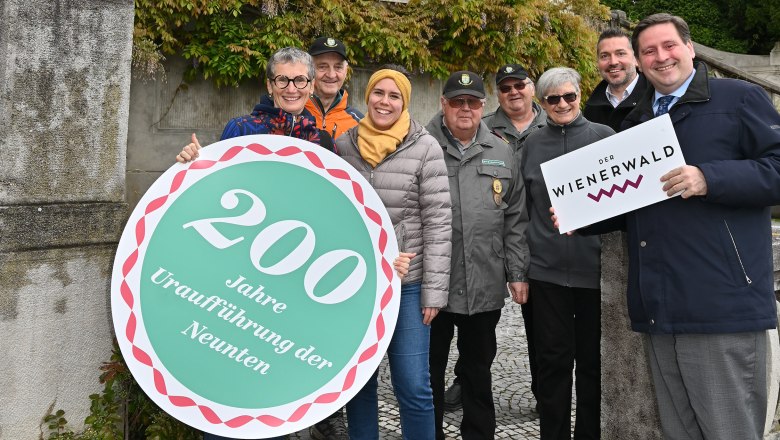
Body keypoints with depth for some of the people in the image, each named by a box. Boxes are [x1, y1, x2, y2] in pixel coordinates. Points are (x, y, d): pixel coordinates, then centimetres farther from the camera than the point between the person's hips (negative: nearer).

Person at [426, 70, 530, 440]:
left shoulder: (502, 153, 8)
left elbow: (515, 220, 8)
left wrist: (517, 273, 5)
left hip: (485, 286, 3)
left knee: (479, 371, 17)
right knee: (429, 371, 11)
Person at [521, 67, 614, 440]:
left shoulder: (604, 137, 2)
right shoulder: (532, 144, 8)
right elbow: (524, 208, 11)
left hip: (595, 267, -1)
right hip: (547, 269, 1)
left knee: (593, 360, 11)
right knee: (553, 360, 8)